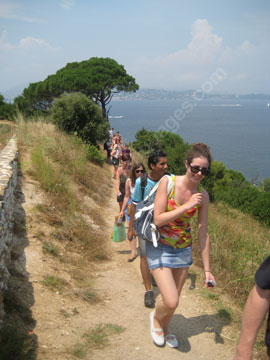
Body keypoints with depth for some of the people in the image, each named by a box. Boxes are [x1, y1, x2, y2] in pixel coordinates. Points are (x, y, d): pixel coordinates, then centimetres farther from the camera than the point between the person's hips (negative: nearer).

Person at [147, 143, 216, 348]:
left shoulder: (203, 195, -8)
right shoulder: (168, 182, -18)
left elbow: (203, 233, -2)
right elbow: (158, 219, -20)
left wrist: (207, 269, -1)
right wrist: (186, 206, -26)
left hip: (183, 249, 4)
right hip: (160, 248, -3)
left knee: (174, 300, 15)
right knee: (171, 302, -11)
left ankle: (164, 328, 46)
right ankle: (156, 318, 25)